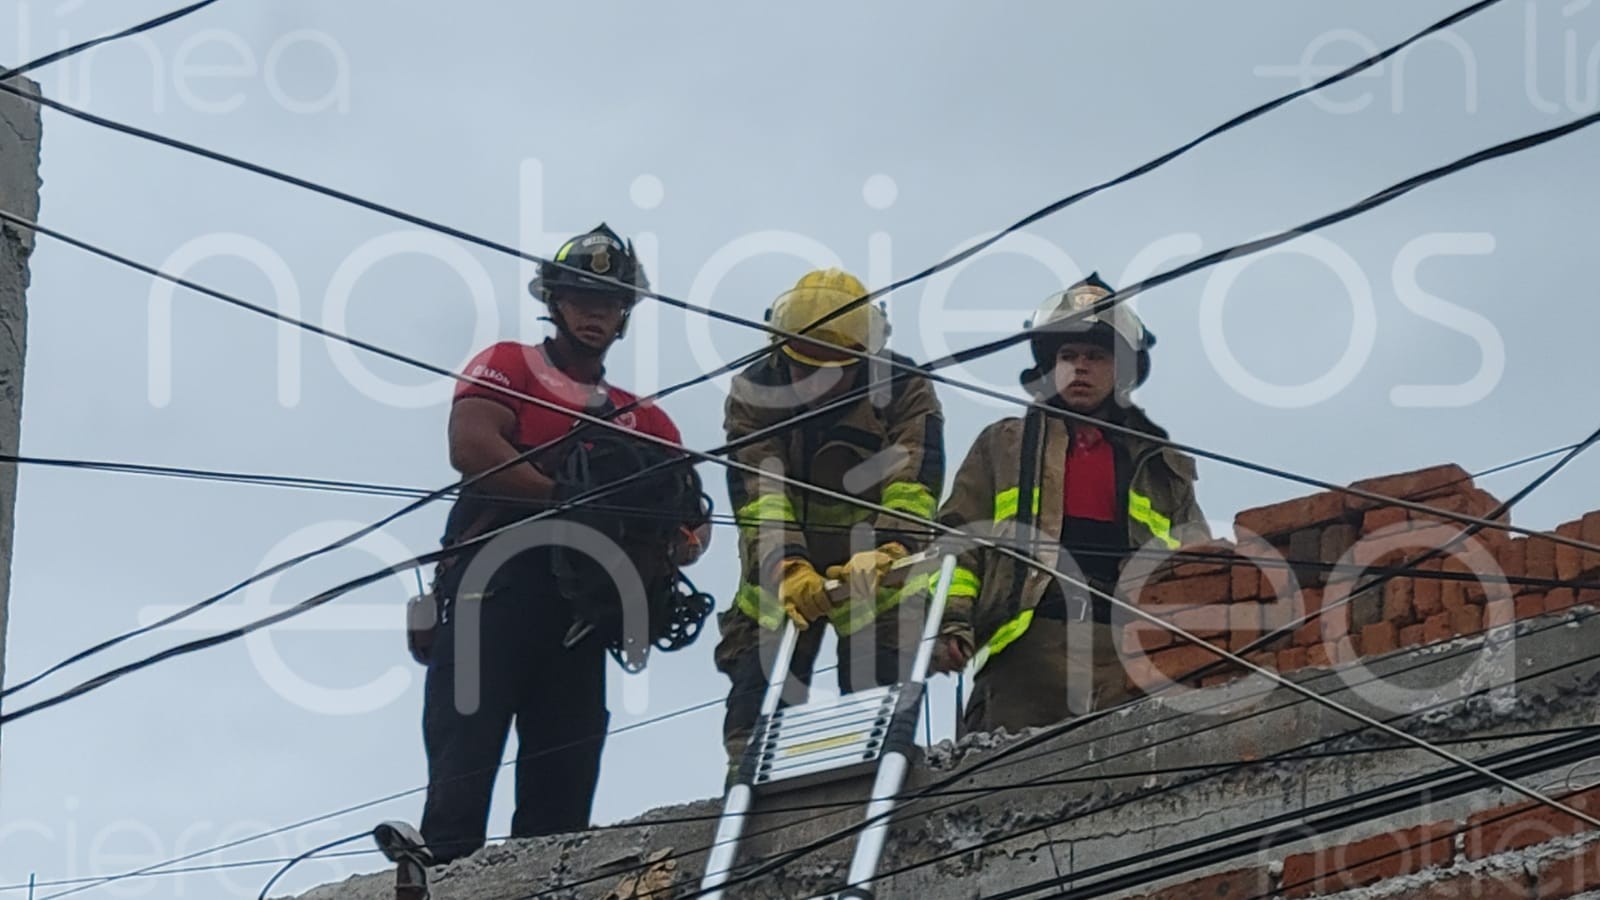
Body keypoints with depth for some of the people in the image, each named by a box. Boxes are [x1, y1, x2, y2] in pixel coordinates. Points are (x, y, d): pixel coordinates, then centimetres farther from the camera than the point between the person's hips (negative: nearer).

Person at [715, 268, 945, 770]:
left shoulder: (904, 390, -11)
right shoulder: (754, 390, -9)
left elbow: (913, 484, -24)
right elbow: (755, 491, -20)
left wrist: (888, 550, -44)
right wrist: (787, 568, -37)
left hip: (877, 582, -1)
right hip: (780, 581, 1)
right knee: (755, 715, -4)